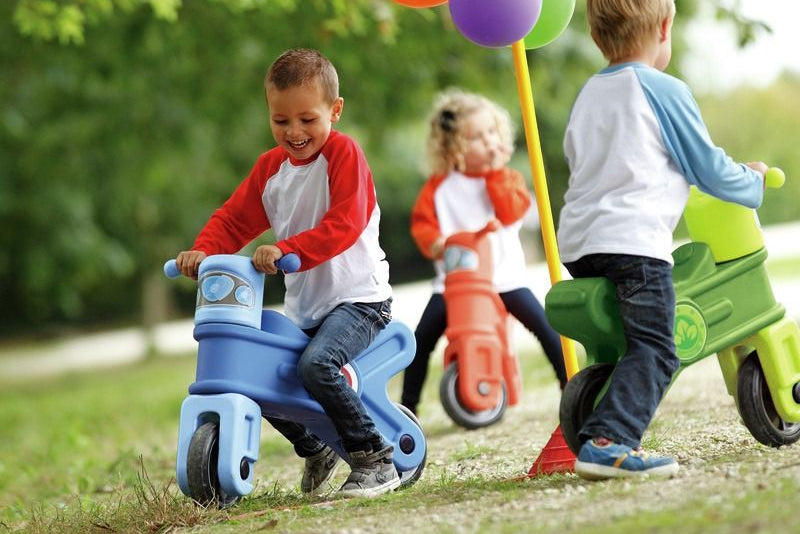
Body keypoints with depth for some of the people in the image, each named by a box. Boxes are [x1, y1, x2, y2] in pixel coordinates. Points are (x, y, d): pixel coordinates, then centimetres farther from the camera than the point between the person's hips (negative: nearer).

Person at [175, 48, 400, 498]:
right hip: (303, 307, 8)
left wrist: (286, 250, -37)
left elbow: (343, 225, -24)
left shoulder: (343, 154, -11)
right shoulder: (271, 167, 11)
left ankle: (375, 459, -18)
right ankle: (315, 452, 24)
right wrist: (203, 251, -10)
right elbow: (234, 220, 11)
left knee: (316, 363, -32)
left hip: (357, 297, -8)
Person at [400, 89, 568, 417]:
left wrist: (495, 173, -11)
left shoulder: (507, 178, 5)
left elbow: (511, 212, -11)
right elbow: (422, 221, 2)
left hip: (504, 275, 0)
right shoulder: (440, 185, 4)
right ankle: (408, 406, 4)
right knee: (422, 338, -7)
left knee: (544, 326, -11)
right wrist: (434, 242, -18)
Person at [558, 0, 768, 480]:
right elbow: (708, 167, 2)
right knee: (654, 351, -12)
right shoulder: (664, 91, -1)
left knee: (616, 345, 19)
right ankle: (606, 443, -29)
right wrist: (754, 181, 22)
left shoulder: (588, 94, 20)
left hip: (577, 243, 8)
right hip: (634, 240, -8)